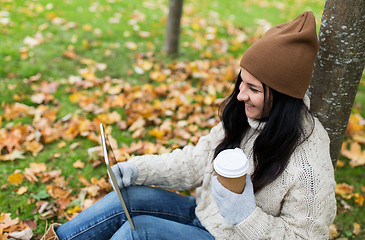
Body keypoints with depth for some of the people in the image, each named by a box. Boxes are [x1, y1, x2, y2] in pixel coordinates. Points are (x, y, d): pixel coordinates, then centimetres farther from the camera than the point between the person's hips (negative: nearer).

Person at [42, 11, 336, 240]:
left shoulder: (310, 166, -28)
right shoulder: (243, 119, -7)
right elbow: (195, 162, 0)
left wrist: (247, 216, -31)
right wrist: (138, 169, -9)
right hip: (204, 212, 6)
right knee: (128, 196, -10)